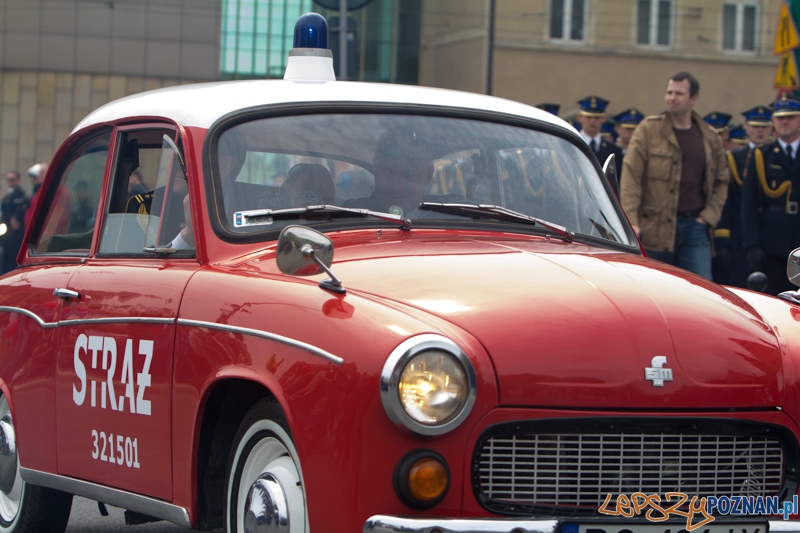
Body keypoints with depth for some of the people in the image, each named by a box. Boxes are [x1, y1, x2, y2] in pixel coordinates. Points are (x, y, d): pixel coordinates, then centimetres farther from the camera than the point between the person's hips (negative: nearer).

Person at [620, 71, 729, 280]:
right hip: (655, 229, -2)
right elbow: (631, 177, -5)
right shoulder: (648, 130, 0)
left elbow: (721, 181, 18)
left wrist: (709, 216, 4)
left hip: (695, 226, 2)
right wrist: (631, 221, -15)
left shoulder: (710, 138, 10)